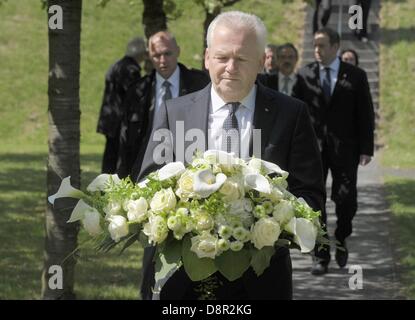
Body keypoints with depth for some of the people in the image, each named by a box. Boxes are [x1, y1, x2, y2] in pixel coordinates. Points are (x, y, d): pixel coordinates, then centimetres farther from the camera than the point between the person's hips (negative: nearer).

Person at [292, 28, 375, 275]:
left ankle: (341, 240, 25)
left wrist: (366, 149, -4)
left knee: (346, 198, -4)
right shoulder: (305, 76, 5)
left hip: (344, 148, -1)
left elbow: (366, 114, 2)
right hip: (312, 147, 1)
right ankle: (321, 257, 8)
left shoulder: (355, 76, 3)